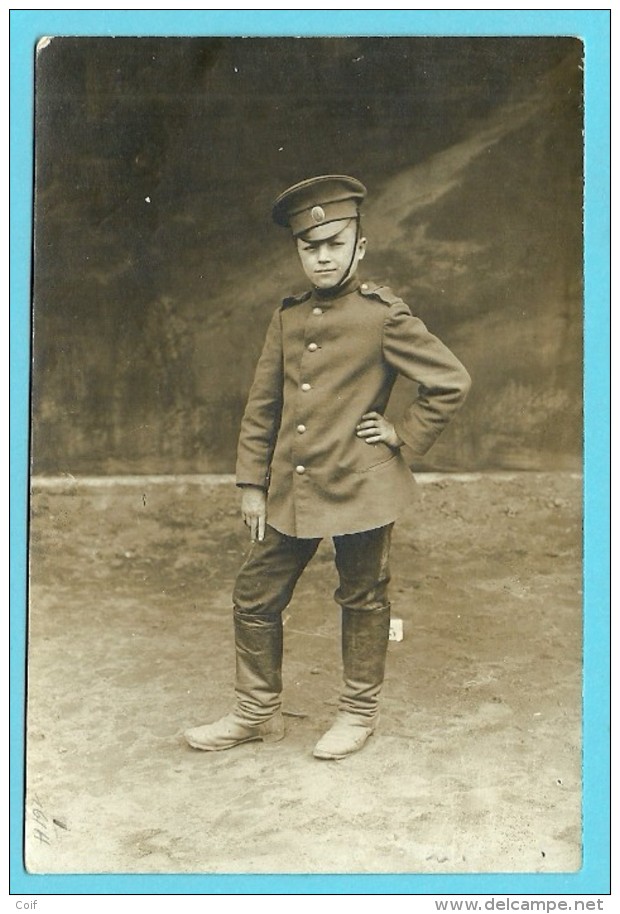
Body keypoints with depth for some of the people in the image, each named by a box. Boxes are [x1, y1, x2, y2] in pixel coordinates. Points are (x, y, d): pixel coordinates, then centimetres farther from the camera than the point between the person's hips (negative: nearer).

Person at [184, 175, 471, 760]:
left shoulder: (383, 316, -8)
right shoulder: (287, 318, 7)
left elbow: (452, 382, -5)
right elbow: (262, 405, 10)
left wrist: (405, 437, -5)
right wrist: (252, 482, 7)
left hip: (360, 488, -5)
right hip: (290, 490, 5)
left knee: (362, 602, 11)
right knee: (255, 598, 9)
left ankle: (359, 712, 30)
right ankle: (256, 713, 26)